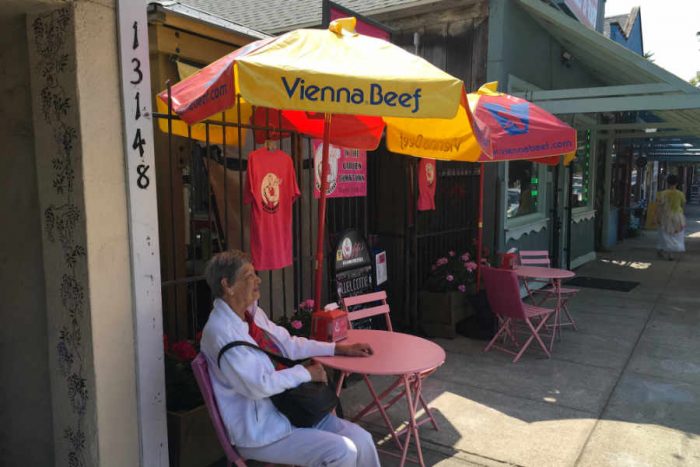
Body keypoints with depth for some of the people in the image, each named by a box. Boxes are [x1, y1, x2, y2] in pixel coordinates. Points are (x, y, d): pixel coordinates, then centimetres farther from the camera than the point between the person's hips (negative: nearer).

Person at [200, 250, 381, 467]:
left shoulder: (253, 312, 4)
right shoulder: (220, 331, -21)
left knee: (362, 439, -2)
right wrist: (306, 373, -15)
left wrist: (339, 348, 10)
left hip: (287, 409, 8)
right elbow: (258, 385, -25)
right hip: (260, 432, -8)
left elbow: (289, 345, 13)